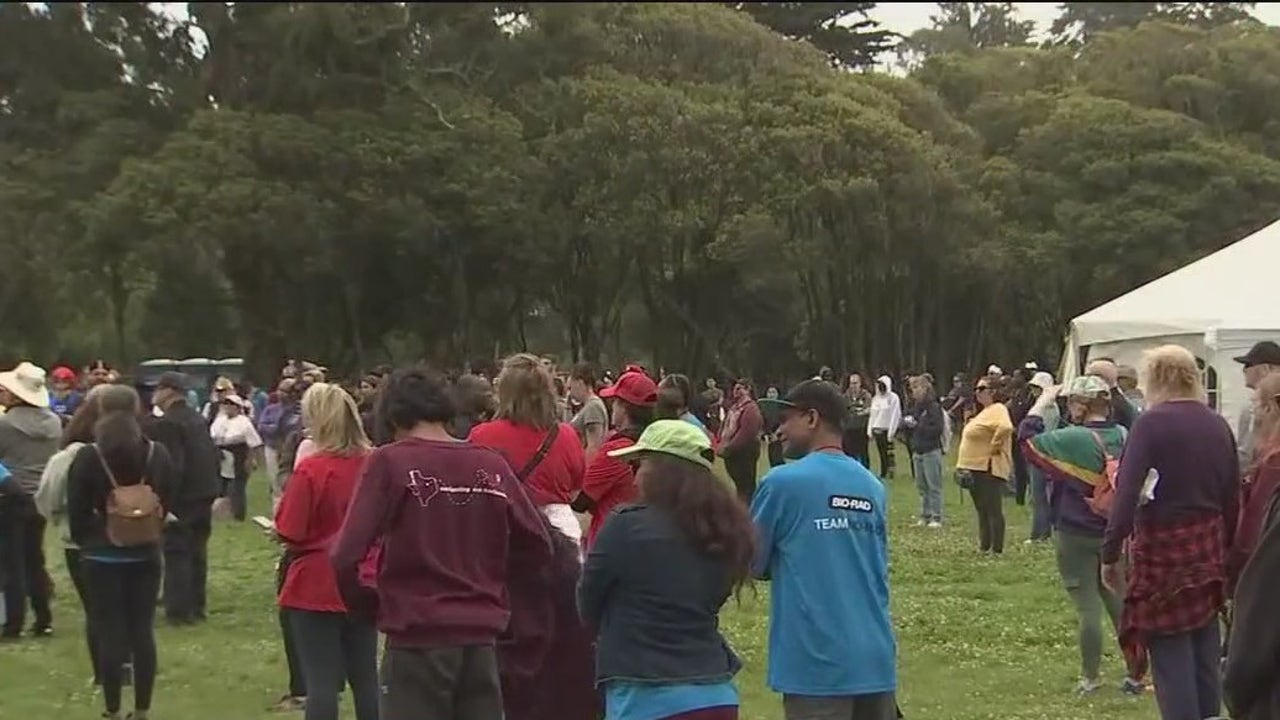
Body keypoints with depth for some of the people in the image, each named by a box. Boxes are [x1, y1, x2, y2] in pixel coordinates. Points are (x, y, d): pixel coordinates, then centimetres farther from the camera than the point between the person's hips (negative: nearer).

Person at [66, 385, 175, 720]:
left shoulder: (88, 457, -10)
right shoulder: (157, 454, 0)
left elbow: (77, 515, -6)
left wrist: (89, 542, 10)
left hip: (103, 558, -3)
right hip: (145, 556, 3)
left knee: (109, 635, 3)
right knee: (143, 633, 8)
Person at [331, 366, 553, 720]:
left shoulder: (389, 462, -7)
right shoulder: (491, 465, 2)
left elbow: (346, 556, -13)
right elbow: (537, 548, 4)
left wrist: (368, 604, 5)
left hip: (418, 639, -4)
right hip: (481, 640, 4)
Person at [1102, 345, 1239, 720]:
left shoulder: (1152, 423, -13)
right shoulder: (1218, 425, 5)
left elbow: (1127, 492, -20)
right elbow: (1232, 497, 9)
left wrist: (1110, 553, -17)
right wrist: (1225, 548, 18)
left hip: (1164, 548, -6)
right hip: (1208, 548, 6)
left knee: (1170, 650, 1)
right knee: (1205, 649, 16)